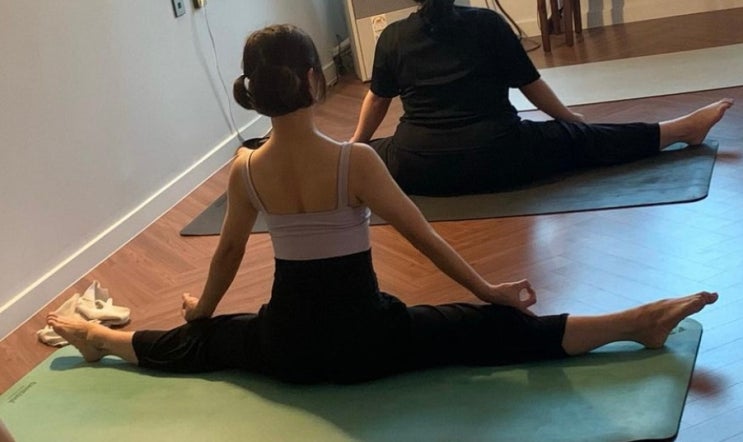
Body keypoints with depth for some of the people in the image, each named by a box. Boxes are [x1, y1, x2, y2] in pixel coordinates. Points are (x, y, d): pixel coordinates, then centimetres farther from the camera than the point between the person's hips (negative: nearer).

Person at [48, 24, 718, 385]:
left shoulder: (245, 170, -7)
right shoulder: (356, 161, -19)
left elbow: (229, 252, 9)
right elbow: (424, 237, -10)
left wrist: (202, 308, 29)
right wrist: (489, 289, 2)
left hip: (287, 340, 4)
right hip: (361, 335, -3)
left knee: (194, 344, 29)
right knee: (500, 329, -3)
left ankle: (98, 339, 50)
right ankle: (637, 322, -1)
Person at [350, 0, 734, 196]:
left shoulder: (392, 38, 5)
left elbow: (377, 100, 18)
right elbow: (531, 84, 10)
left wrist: (354, 143, 37)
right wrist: (571, 117, 27)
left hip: (420, 168, 1)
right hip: (495, 156, 0)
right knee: (580, 140, 12)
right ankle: (682, 129, 19)